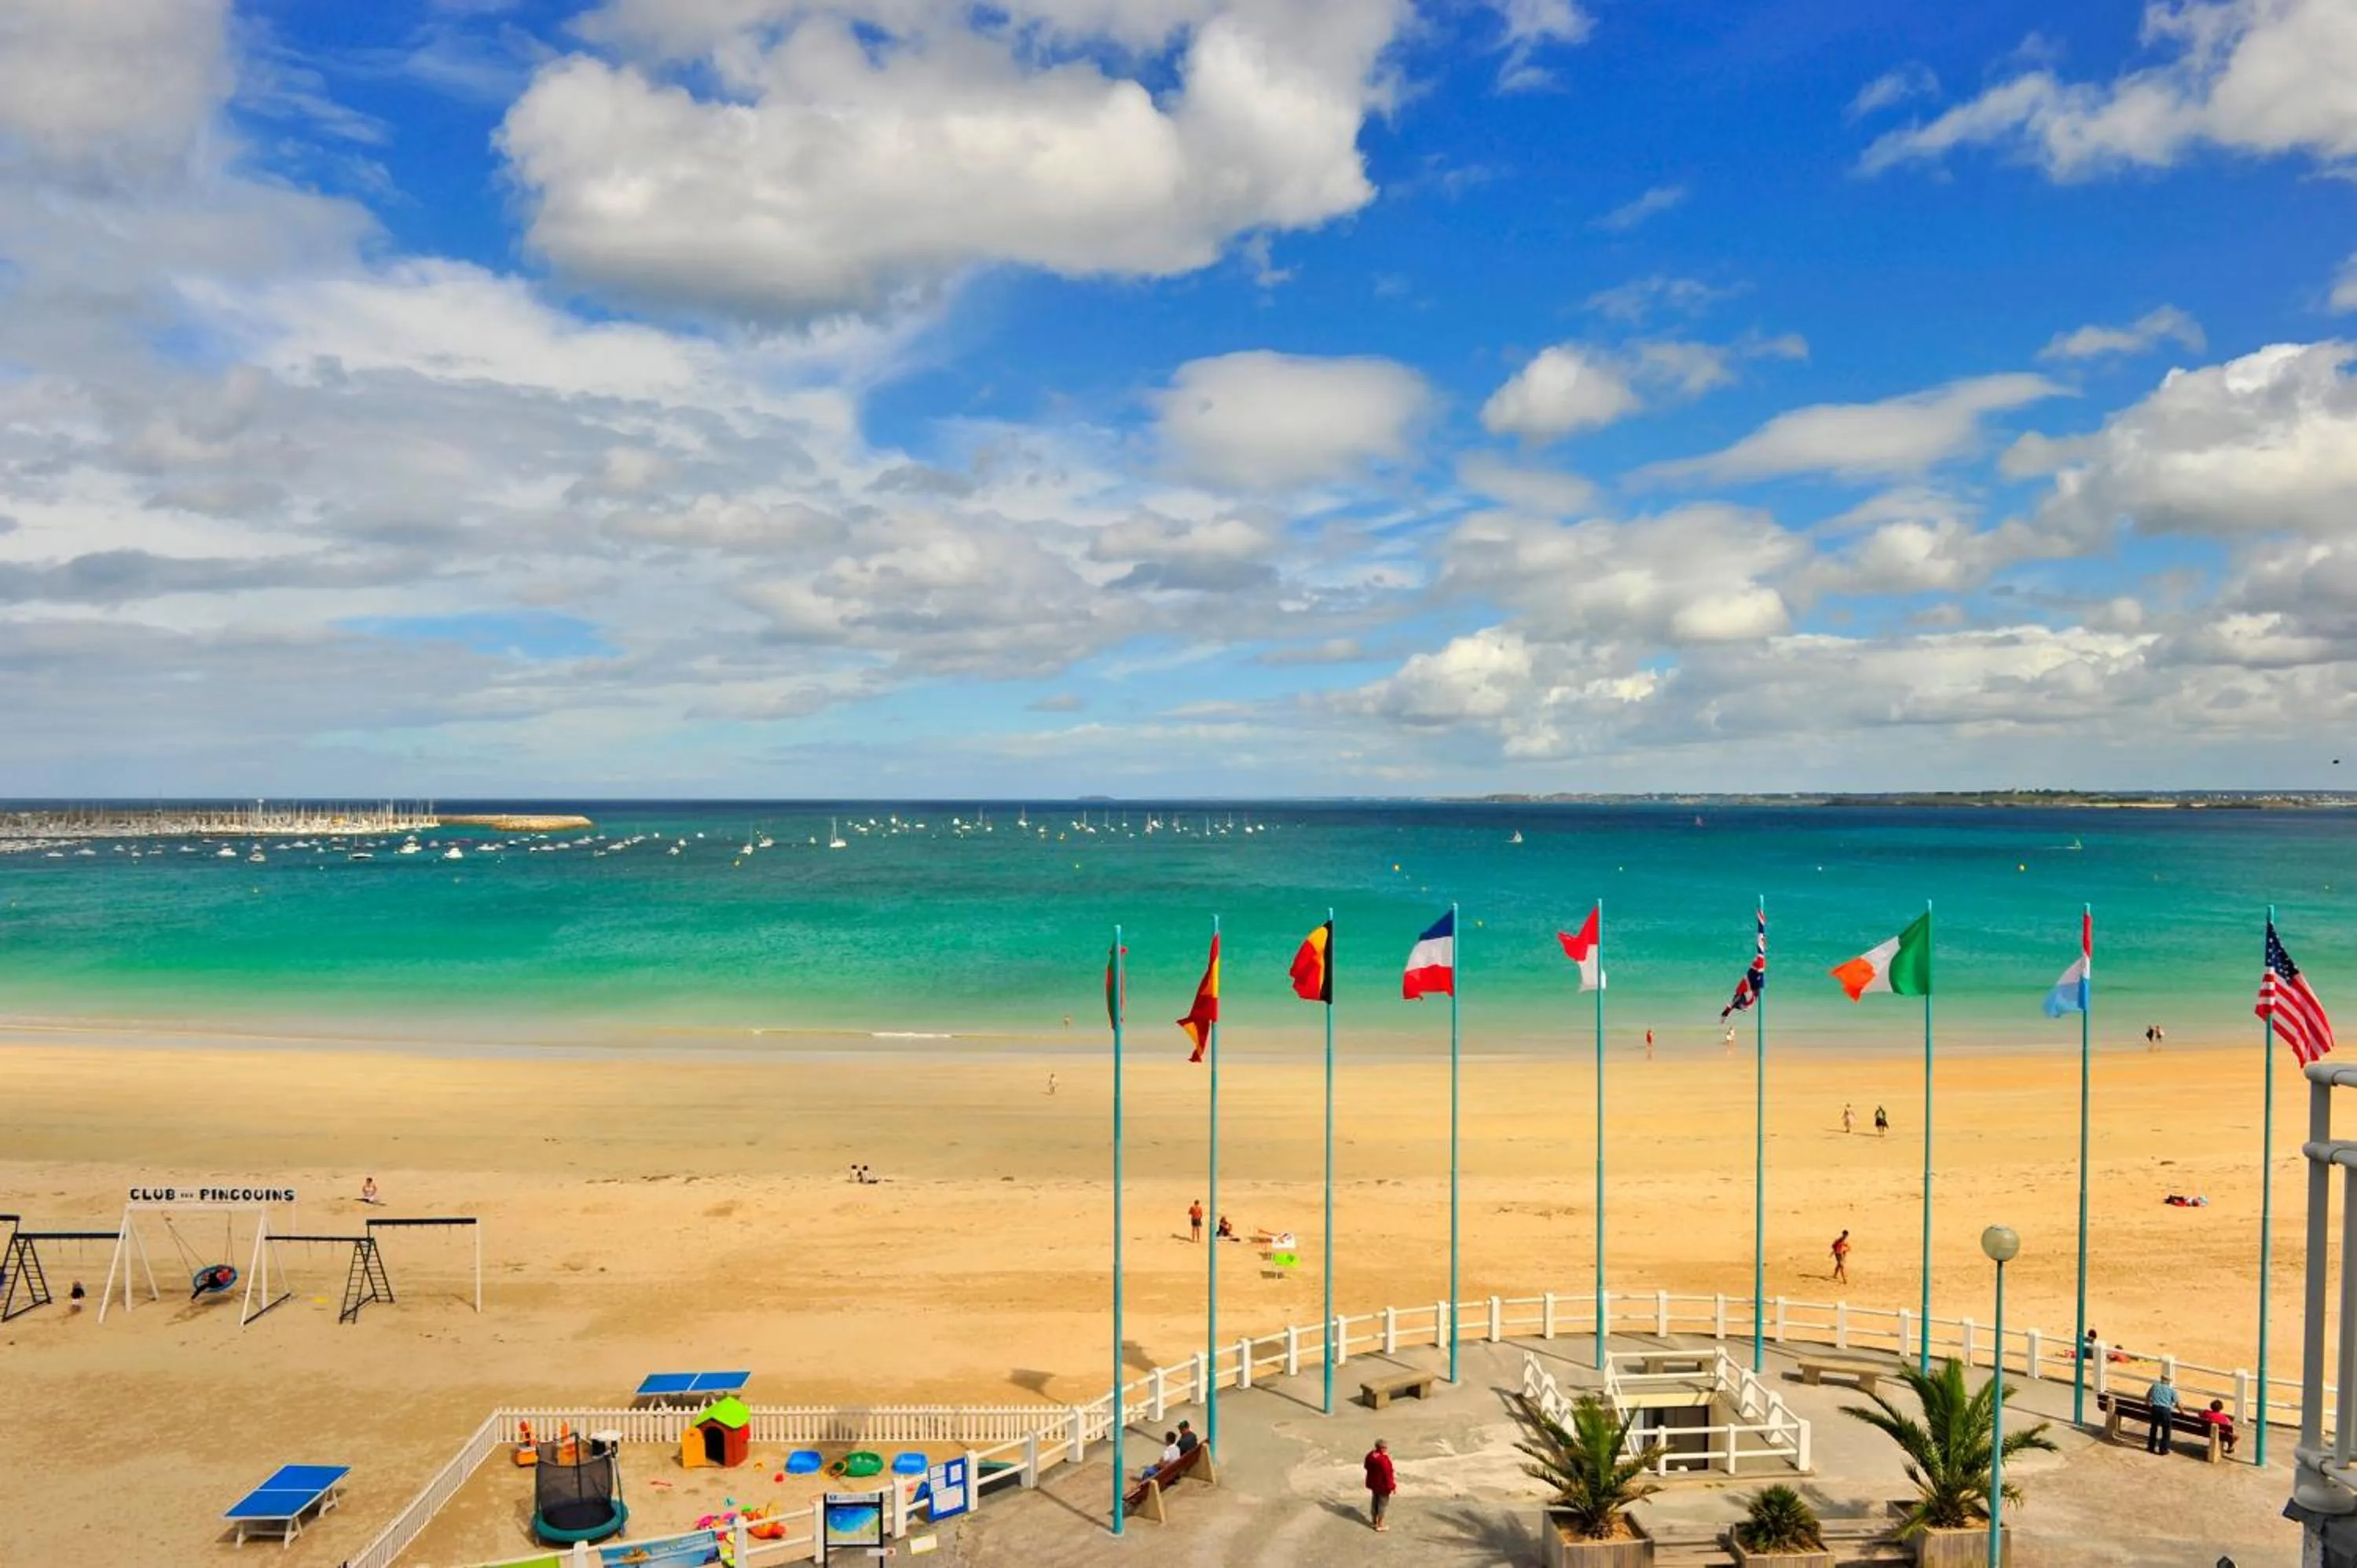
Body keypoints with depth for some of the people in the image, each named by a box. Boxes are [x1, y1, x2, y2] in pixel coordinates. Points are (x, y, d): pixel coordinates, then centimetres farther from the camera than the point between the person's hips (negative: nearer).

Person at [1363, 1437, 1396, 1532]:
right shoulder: (1384, 1460, -32)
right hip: (1382, 1485, -7)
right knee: (1383, 1504, 11)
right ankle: (1380, 1525, 22)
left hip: (1373, 1483, 7)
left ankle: (1374, 1522, 37)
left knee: (1374, 1501, 23)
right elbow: (1388, 1474, -25)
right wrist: (1393, 1486, -12)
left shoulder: (1370, 1455, -7)